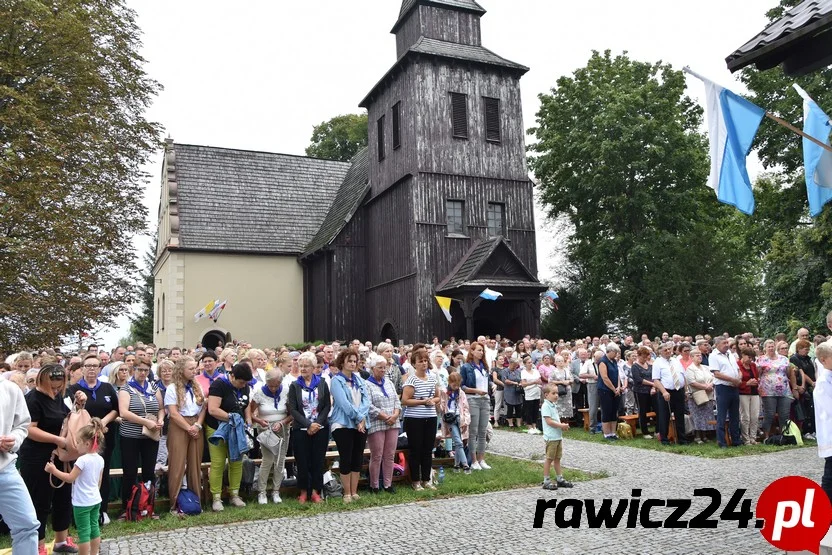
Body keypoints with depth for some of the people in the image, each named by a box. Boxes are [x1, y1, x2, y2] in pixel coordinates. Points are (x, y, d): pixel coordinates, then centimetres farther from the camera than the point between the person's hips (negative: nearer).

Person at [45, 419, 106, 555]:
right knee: (94, 528, 15)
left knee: (83, 532, 1)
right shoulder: (100, 459, 3)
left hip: (82, 502, -7)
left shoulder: (82, 460, -21)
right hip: (96, 500, 8)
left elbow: (70, 478, -18)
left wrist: (53, 470, -10)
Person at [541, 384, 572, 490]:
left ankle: (560, 479, 23)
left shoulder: (554, 405, 15)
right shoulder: (546, 406, -15)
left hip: (558, 436, 9)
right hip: (551, 437, -9)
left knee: (557, 458, 15)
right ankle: (546, 481, 5)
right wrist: (561, 425, -16)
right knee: (549, 459, -2)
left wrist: (562, 425, 4)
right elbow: (549, 421, -21)